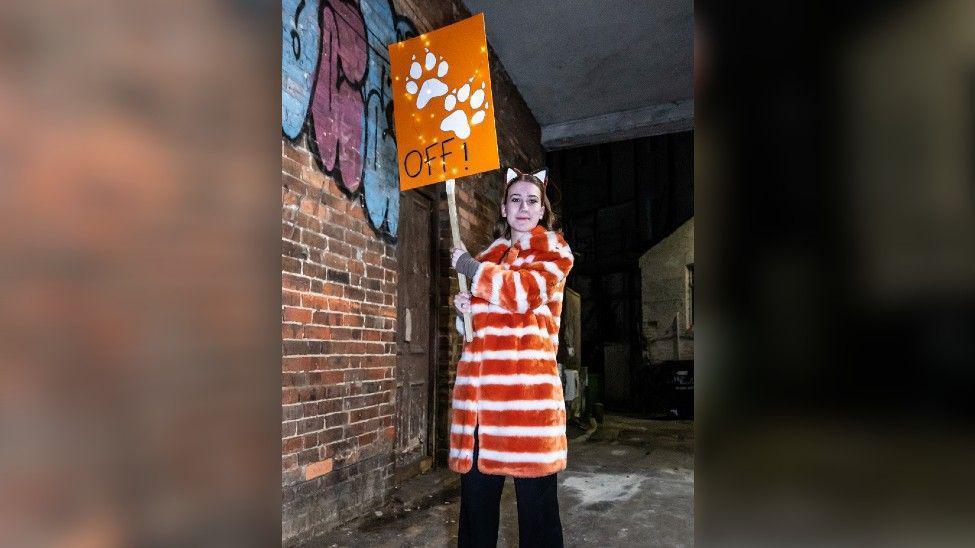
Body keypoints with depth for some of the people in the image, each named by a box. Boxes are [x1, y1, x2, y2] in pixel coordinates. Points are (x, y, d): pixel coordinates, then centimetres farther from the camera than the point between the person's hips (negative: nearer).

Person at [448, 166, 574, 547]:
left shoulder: (553, 249, 9)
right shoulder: (489, 255, 22)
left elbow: (525, 290, -12)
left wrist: (470, 267, -2)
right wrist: (465, 307, 8)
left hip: (527, 382, -4)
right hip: (480, 382, 5)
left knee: (536, 498, 0)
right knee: (476, 492, 6)